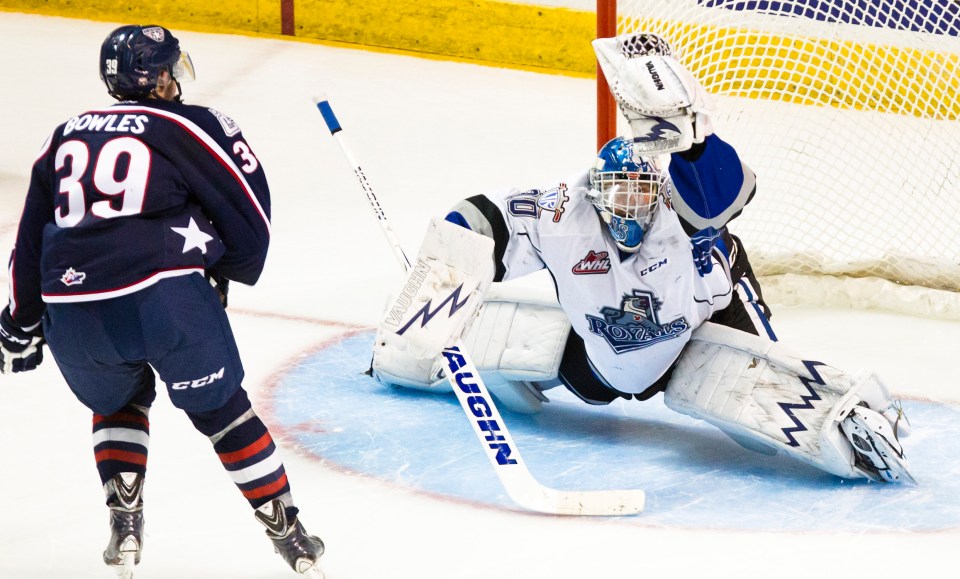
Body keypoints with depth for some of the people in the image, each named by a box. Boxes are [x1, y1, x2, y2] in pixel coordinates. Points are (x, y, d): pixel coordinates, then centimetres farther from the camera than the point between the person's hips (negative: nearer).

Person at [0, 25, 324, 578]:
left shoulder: (66, 137, 22)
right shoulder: (192, 126, 8)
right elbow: (251, 218, 8)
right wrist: (225, 274, 28)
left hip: (72, 313, 4)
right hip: (165, 297, -4)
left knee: (118, 401, 32)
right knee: (222, 409, 15)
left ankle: (124, 524, 21)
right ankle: (287, 531, 18)